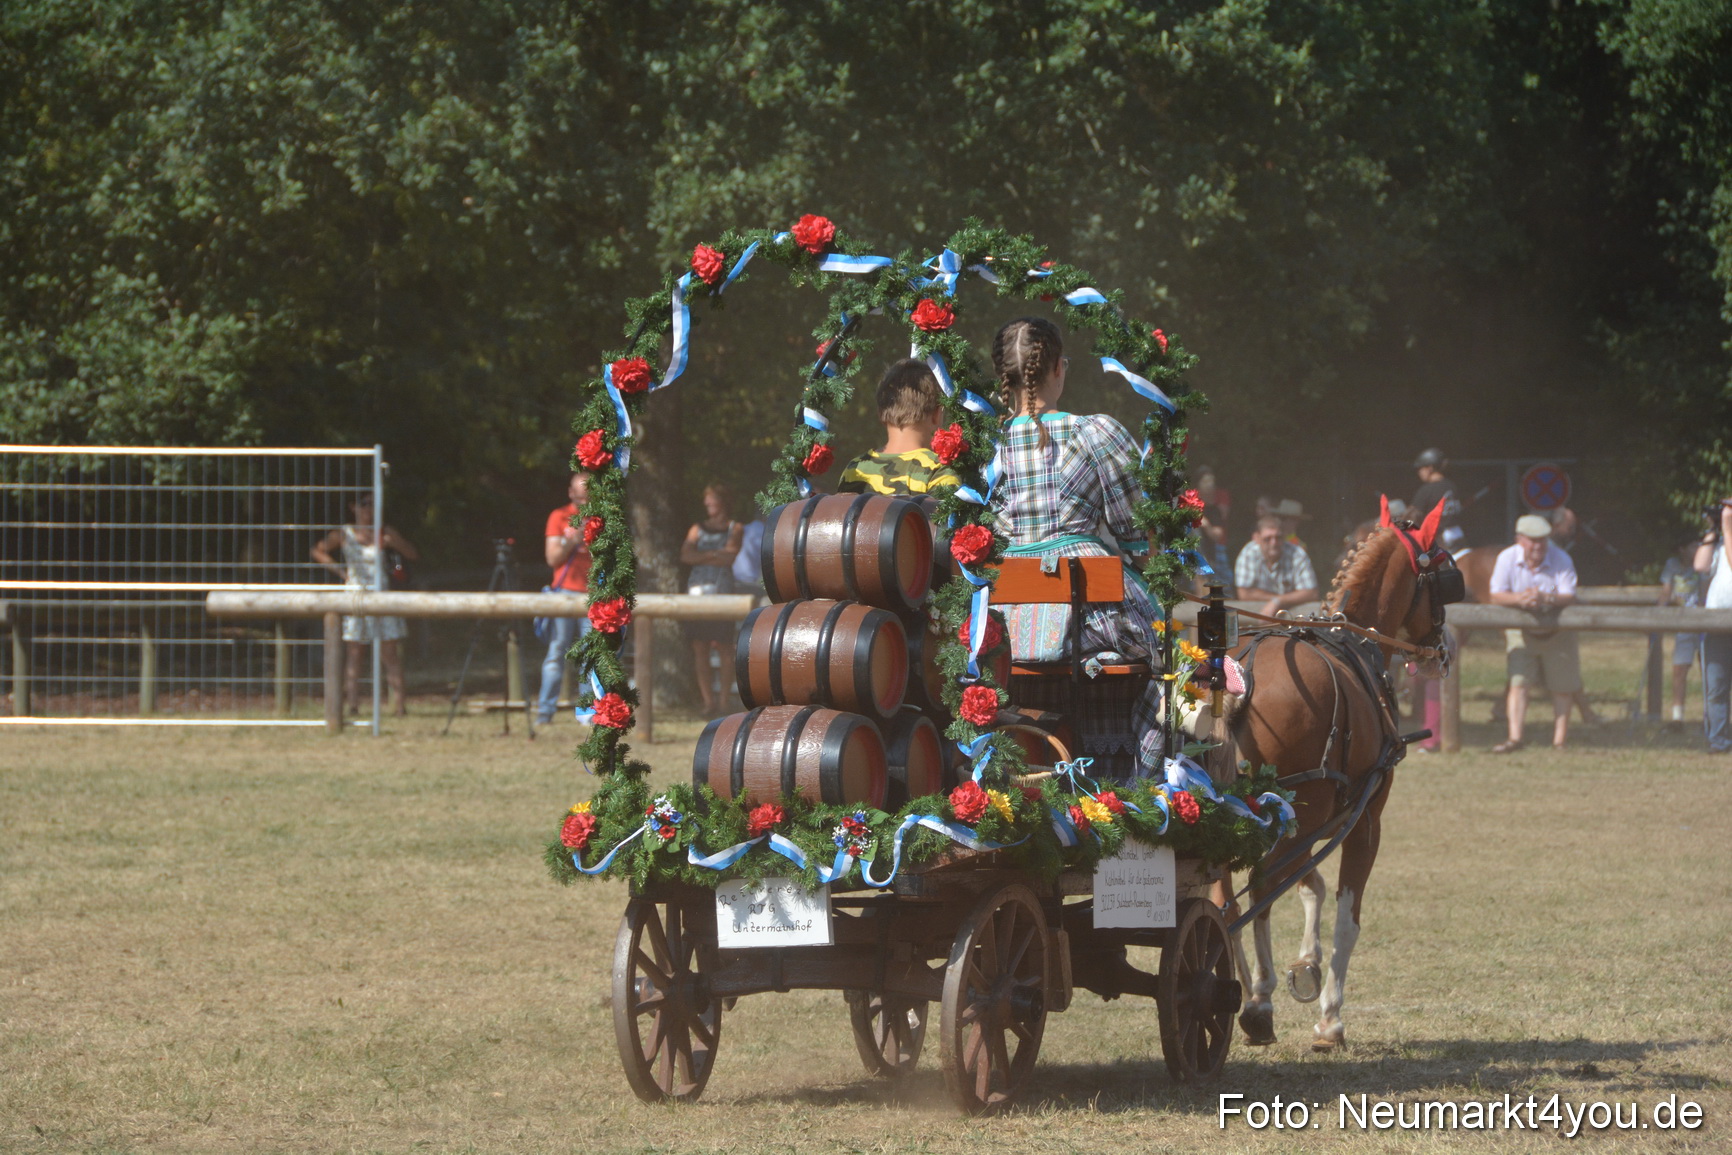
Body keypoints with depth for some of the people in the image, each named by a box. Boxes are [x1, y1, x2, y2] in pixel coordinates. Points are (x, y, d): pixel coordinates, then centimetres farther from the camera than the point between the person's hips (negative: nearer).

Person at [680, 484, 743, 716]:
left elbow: (729, 558, -4)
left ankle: (724, 699, -2)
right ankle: (707, 700, -2)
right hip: (698, 590, 3)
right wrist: (714, 555, -7)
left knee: (724, 647, -6)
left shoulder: (735, 529, 10)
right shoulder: (698, 529, 19)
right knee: (699, 647, -3)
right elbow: (685, 556, 3)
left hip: (722, 591, -3)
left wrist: (701, 556, -2)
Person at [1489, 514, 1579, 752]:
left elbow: (1569, 598, -19)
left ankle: (1560, 739, 12)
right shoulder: (1507, 559, -10)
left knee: (1562, 688, 3)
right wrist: (1520, 599, -33)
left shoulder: (1561, 560, -13)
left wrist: (1546, 599, -38)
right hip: (1521, 632, 0)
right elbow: (1497, 596, -13)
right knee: (1518, 683, -12)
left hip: (1557, 634, 0)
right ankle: (1515, 737, -17)